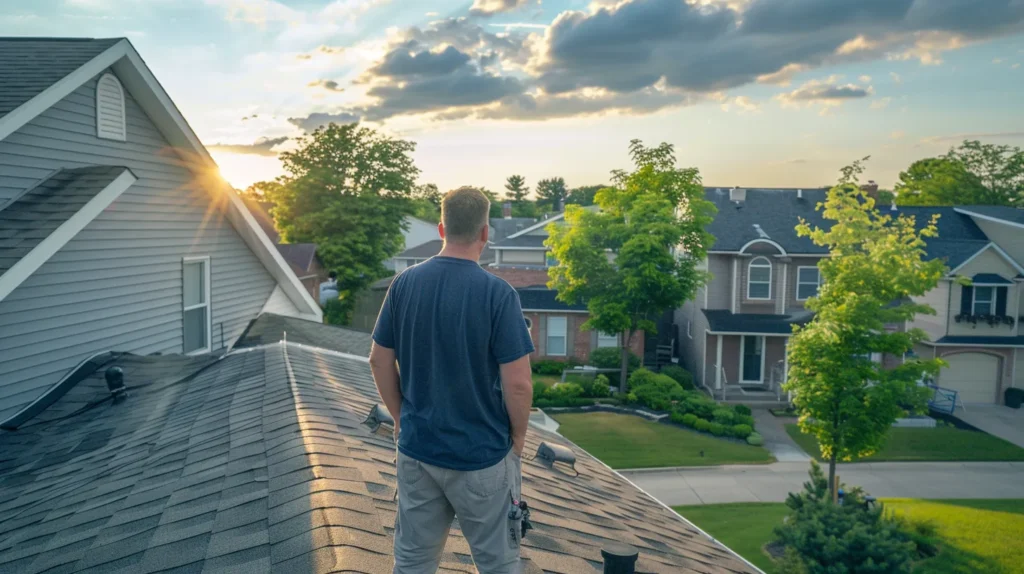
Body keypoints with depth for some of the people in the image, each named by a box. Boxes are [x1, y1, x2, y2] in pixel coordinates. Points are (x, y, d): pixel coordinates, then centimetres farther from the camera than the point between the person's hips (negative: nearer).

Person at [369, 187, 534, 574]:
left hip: (417, 448, 4)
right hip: (482, 455, -4)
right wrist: (518, 436, 0)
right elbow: (517, 383, -18)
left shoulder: (405, 283, -4)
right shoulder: (497, 293, -18)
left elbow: (379, 361, 2)